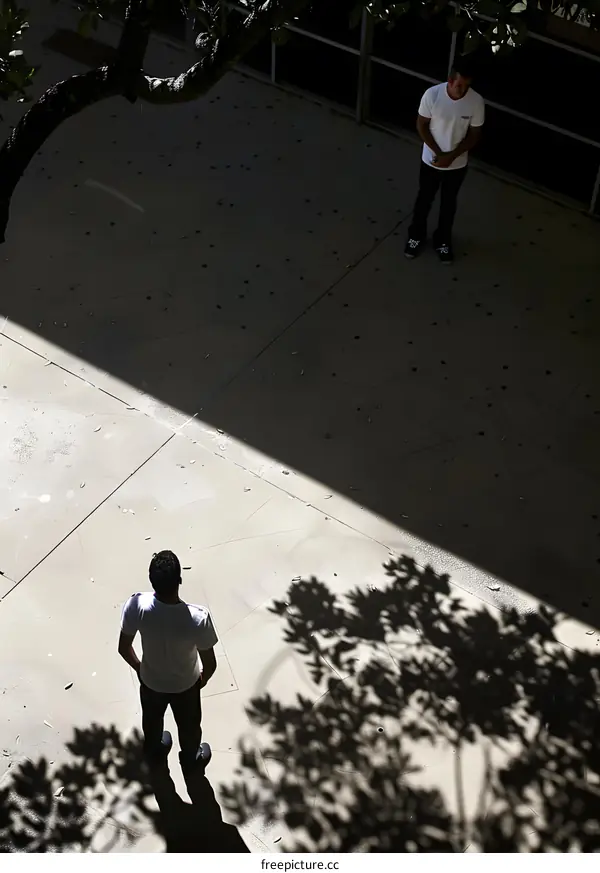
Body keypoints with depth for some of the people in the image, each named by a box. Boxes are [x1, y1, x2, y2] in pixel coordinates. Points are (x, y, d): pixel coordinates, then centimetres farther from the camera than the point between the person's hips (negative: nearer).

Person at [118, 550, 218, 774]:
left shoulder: (136, 606, -34)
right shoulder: (197, 618, -40)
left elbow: (124, 648, -15)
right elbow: (210, 664, -24)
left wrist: (139, 668, 7)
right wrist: (203, 678, 1)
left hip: (150, 680, 2)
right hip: (185, 684, -2)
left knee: (152, 720, 35)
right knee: (188, 726, 31)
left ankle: (154, 753, 64)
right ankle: (191, 761, 59)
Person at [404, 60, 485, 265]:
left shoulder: (476, 102, -20)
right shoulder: (432, 94, -23)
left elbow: (474, 135, -10)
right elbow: (421, 126, -11)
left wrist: (451, 156, -19)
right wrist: (438, 153, -17)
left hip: (457, 164, 1)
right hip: (431, 160, -1)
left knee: (448, 203, 20)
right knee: (424, 199, 19)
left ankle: (443, 240, 42)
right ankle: (416, 235, 44)